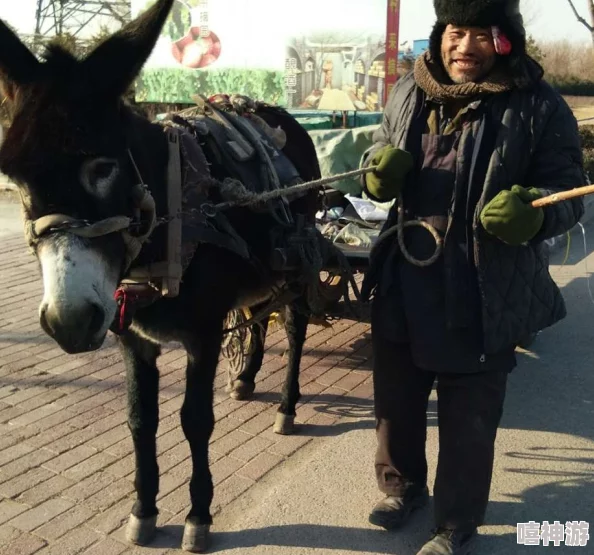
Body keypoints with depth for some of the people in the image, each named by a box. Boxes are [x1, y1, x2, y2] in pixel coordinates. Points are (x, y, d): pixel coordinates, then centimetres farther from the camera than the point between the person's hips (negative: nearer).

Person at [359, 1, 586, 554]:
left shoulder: (538, 105, -10)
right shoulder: (409, 92, 4)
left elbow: (570, 192, -8)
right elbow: (380, 153, 17)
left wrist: (532, 212, -31)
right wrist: (378, 170, -7)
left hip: (483, 296, -4)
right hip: (402, 283, 5)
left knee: (468, 418, 10)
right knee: (395, 398, 21)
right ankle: (402, 484, 47)